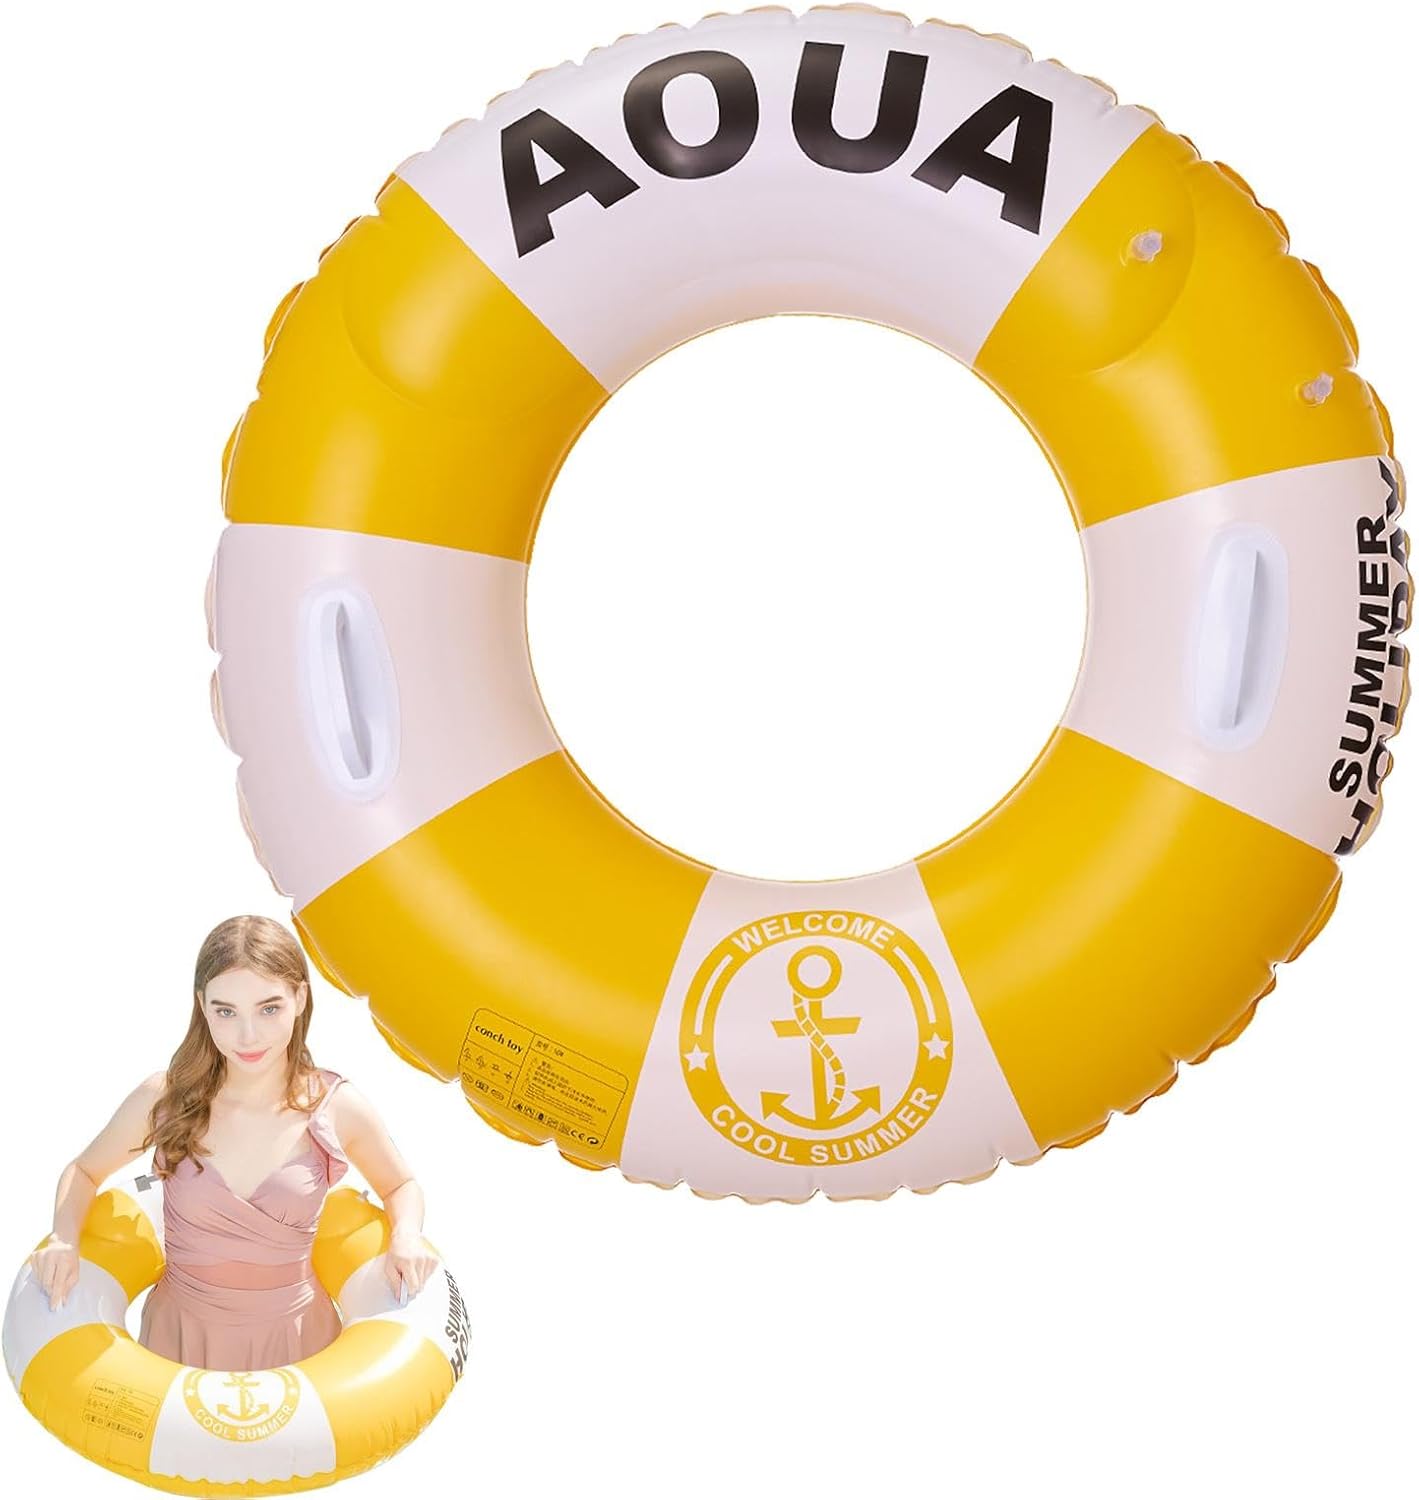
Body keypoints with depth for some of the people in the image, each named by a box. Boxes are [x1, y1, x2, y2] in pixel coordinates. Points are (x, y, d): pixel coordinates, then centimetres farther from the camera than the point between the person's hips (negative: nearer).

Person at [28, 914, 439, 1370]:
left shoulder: (337, 1107, -15)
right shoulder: (164, 1099, -15)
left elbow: (401, 1186, 5)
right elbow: (84, 1171, 4)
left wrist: (406, 1238, -15)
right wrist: (65, 1237, -14)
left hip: (293, 1335, 0)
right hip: (182, 1331, 0)